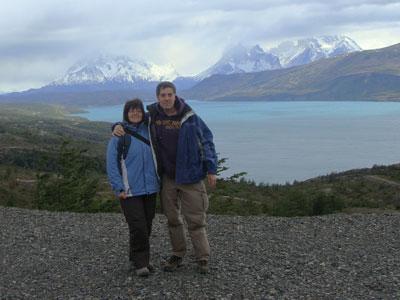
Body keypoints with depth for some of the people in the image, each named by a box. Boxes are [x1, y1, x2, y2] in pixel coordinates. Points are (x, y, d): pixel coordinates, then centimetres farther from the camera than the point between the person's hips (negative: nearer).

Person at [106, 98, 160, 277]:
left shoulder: (148, 131, 9)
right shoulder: (119, 135, -4)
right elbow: (112, 164, -6)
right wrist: (119, 188, -11)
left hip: (150, 188, 5)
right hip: (130, 191, -5)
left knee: (147, 225, 9)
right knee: (138, 226, -11)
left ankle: (136, 258, 24)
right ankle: (140, 263, -1)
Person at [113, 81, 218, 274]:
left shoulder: (189, 117, -5)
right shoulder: (151, 117, 3)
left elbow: (206, 141, -1)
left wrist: (211, 169, -4)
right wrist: (118, 127, -3)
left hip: (189, 176, -3)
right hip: (167, 177, 3)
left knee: (195, 220, -1)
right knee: (172, 219, 11)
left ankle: (203, 259, 8)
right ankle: (178, 255, 25)